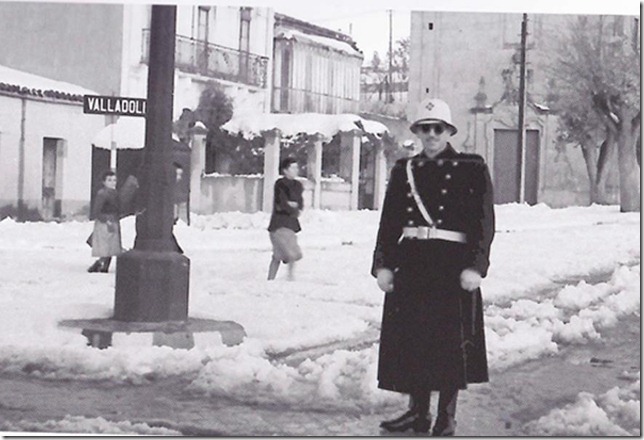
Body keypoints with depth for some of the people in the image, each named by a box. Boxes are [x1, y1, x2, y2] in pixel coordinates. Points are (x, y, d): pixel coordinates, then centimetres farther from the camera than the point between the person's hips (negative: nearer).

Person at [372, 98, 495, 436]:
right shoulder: (404, 170, 11)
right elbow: (389, 221, 10)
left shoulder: (471, 169, 0)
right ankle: (417, 412, 19)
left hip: (453, 264, -4)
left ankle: (446, 417, 10)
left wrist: (475, 266, -13)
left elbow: (485, 221, -5)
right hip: (411, 265, 4)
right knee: (410, 338, 6)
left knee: (452, 342, 0)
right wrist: (383, 265, 2)